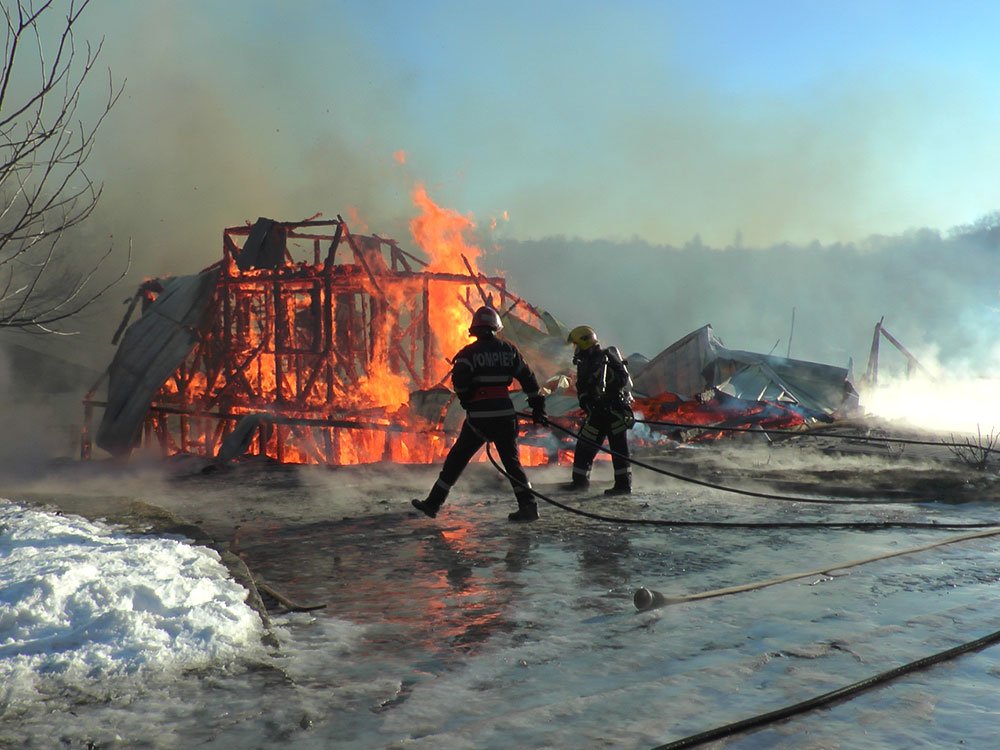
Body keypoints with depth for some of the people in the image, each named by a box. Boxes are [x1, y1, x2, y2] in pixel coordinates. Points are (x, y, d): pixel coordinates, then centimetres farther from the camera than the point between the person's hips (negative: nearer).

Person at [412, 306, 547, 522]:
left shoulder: (470, 352, -4)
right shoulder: (509, 350, 7)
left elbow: (458, 378, -17)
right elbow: (528, 378, 9)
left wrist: (465, 399, 1)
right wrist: (537, 404, 17)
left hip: (479, 417, -3)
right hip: (505, 413, 3)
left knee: (456, 459, 7)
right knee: (512, 462, 12)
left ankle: (433, 503, 11)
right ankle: (528, 506, 4)